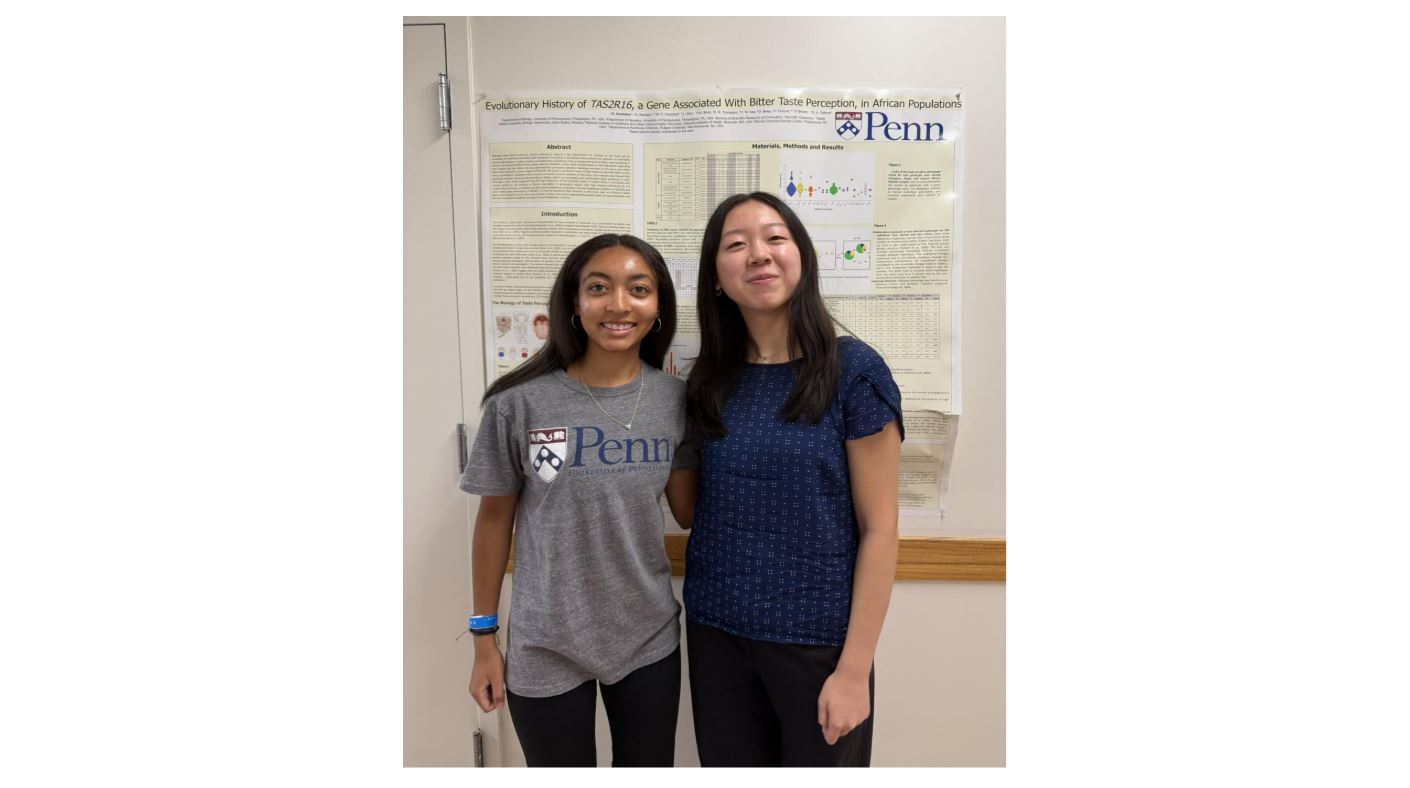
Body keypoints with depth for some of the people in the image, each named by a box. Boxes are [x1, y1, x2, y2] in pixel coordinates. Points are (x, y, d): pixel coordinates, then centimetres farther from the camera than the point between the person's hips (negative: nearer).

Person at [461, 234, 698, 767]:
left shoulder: (675, 399, -6)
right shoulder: (519, 403, -13)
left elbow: (689, 511, 2)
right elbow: (495, 518, -3)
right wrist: (484, 636, 2)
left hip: (649, 641, 3)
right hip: (544, 649, -2)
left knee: (649, 770, 21)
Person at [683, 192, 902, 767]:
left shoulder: (854, 370, -11)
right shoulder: (708, 381, 1)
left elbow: (879, 529, -10)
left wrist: (854, 668, -11)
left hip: (818, 639, -3)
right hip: (714, 633, 4)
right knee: (728, 766, 19)